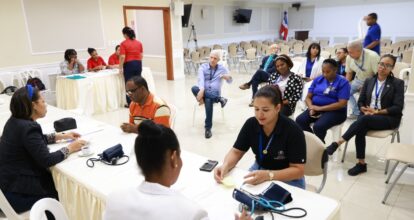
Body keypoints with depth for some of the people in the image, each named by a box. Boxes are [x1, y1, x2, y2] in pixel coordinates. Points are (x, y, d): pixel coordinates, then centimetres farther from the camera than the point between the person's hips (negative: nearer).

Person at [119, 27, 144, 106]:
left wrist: (120, 68, -6)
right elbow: (141, 55, 9)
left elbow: (122, 57, -14)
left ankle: (130, 103, 7)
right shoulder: (139, 43, 7)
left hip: (129, 65, -5)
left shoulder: (123, 43, -8)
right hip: (138, 64, 5)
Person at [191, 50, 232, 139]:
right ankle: (219, 99, -33)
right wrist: (201, 90, -31)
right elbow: (201, 79, -11)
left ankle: (208, 128, -32)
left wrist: (227, 77, -18)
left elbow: (230, 81, 8)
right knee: (194, 88, -34)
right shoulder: (203, 67, 7)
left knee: (208, 100, -39)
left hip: (214, 93, -1)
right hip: (204, 91, 2)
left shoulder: (222, 68, 11)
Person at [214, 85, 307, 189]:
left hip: (287, 179, -4)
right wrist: (225, 166, -25)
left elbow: (298, 170, -21)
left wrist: (268, 175, -36)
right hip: (259, 170, 5)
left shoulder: (293, 131, -22)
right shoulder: (251, 124, -11)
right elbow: (236, 152, -4)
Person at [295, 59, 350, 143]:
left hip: (335, 111, -5)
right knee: (299, 120, -24)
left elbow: (342, 104, -12)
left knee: (318, 126, -34)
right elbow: (308, 97, 10)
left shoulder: (343, 82, -3)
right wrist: (311, 107, -13)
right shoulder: (318, 79, 11)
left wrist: (320, 108, -16)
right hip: (316, 109, 5)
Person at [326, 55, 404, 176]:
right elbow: (360, 101, 10)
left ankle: (337, 143, -37)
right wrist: (365, 110, -12)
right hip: (368, 116, 3)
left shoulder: (397, 83, 0)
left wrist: (377, 111, -16)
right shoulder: (369, 81, 11)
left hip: (389, 118, -3)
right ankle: (361, 164, -22)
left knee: (364, 120, -35)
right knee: (360, 129, -31)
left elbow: (398, 107, -6)